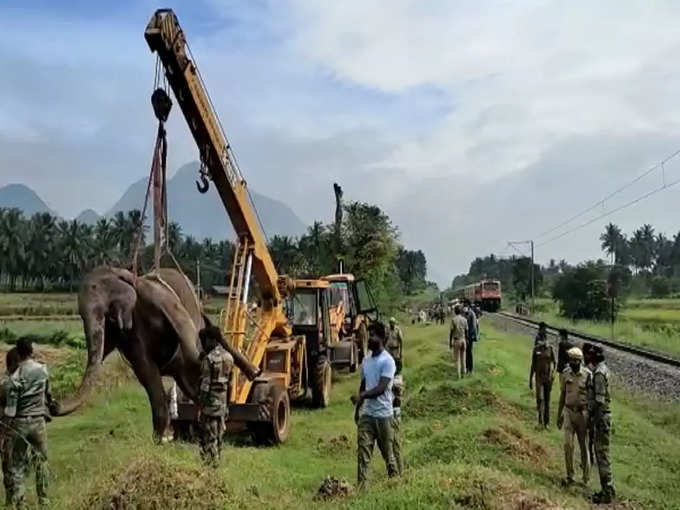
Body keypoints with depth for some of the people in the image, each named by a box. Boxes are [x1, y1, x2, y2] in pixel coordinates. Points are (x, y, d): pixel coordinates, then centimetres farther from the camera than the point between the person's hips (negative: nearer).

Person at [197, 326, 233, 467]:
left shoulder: (209, 359, -14)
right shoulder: (229, 357, 8)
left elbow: (205, 385, -17)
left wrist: (199, 406, -13)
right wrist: (227, 404, 17)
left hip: (210, 402, -7)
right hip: (223, 402, 7)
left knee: (208, 437, -1)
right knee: (218, 436, 14)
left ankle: (208, 463, 0)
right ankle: (217, 462, 19)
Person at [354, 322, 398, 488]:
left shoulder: (387, 361, -12)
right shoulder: (366, 360, 10)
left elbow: (381, 388, -19)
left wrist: (363, 395, -25)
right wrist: (357, 409, 16)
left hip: (383, 414, -5)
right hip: (366, 414, 5)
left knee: (388, 452, 9)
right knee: (363, 451, -4)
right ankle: (361, 485, -4)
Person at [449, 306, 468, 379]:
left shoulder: (453, 320, -13)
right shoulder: (464, 319, -1)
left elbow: (451, 332, -12)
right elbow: (466, 331, 3)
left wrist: (450, 342, -4)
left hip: (456, 340, -4)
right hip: (463, 340, 4)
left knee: (456, 358, 3)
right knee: (463, 357, 14)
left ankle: (458, 374, 4)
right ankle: (463, 373, 19)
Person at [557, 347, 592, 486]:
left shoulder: (587, 375, -9)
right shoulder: (565, 374, 2)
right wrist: (559, 414, 13)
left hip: (582, 413, -2)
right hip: (568, 412, 2)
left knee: (583, 445, 8)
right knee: (568, 444, -5)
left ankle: (586, 476, 25)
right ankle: (570, 476, 4)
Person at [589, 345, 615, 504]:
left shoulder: (599, 373, -19)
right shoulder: (604, 369, 12)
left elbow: (599, 400, -22)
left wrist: (598, 422, -18)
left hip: (601, 416, -10)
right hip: (602, 415, 10)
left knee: (602, 455, -4)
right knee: (600, 454, 15)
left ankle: (607, 493, 2)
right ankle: (608, 489, 23)